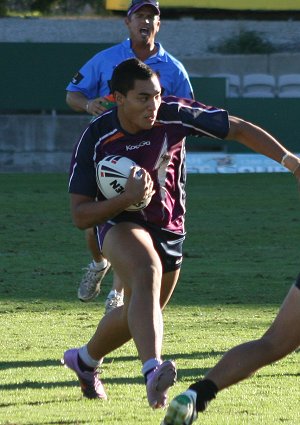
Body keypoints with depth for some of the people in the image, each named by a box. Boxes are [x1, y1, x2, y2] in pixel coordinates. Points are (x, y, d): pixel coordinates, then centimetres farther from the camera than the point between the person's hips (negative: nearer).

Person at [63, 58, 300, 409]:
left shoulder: (174, 115, -18)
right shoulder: (95, 139, -20)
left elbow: (239, 130, -10)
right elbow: (80, 216, -19)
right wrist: (126, 199, -35)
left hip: (169, 230, 4)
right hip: (120, 224, -4)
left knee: (137, 315, 18)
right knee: (147, 275, -37)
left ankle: (85, 360, 49)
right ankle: (153, 371, -55)